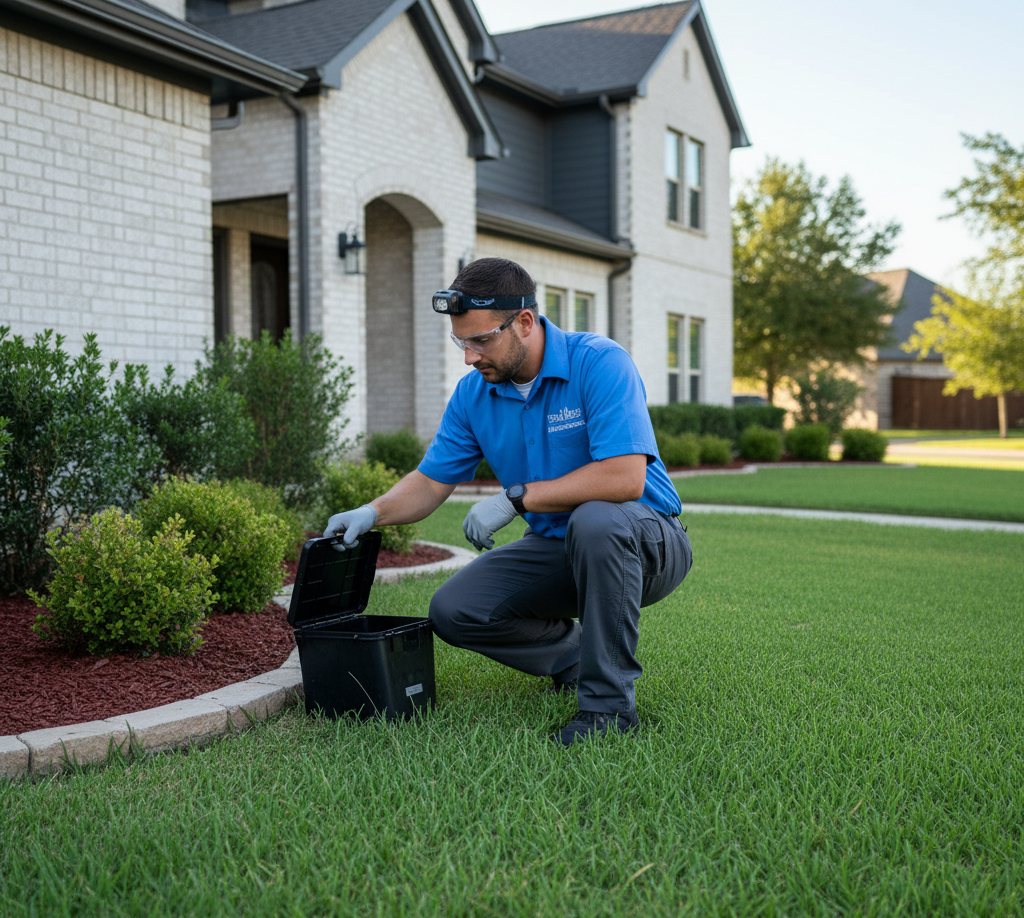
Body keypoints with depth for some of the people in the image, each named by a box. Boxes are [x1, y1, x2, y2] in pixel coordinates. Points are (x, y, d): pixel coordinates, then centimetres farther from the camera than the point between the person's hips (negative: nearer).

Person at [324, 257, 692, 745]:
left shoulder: (600, 362, -22)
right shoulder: (473, 392, -2)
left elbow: (625, 477, -33)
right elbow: (431, 481, 5)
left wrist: (516, 498, -28)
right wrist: (373, 512, -16)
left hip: (645, 542, -6)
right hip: (556, 549, 6)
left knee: (595, 520, -39)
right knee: (453, 610, -10)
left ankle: (610, 699, -24)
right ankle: (575, 655, 9)